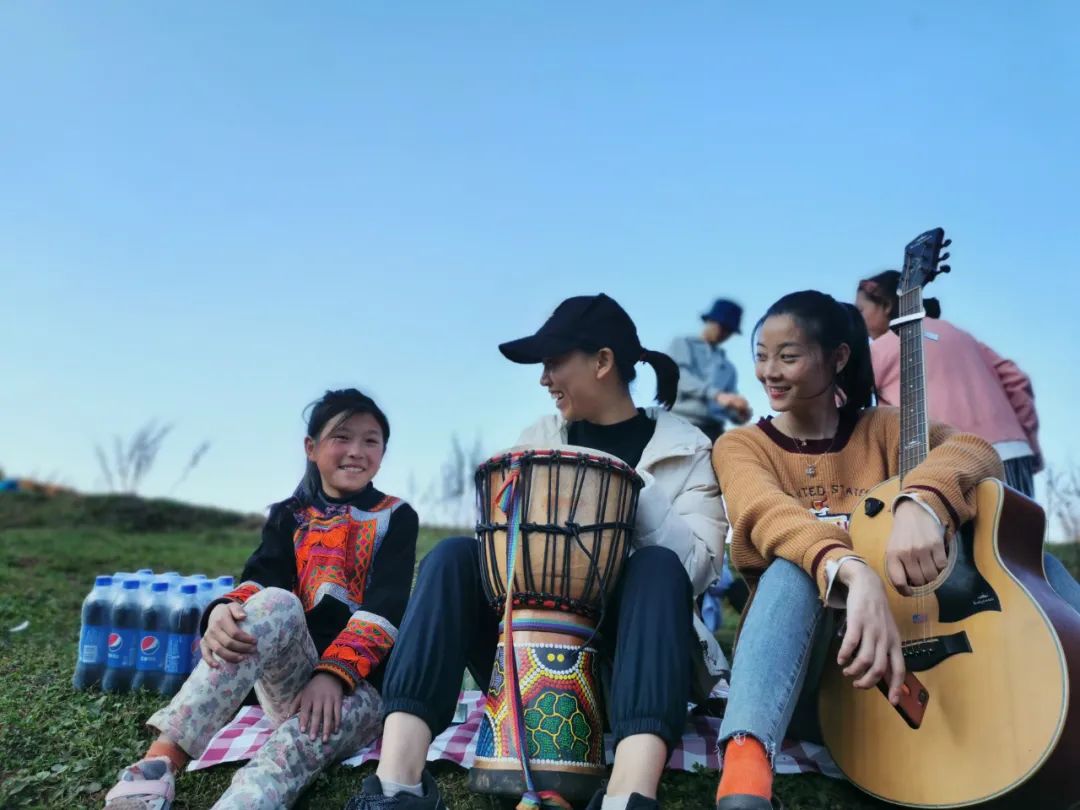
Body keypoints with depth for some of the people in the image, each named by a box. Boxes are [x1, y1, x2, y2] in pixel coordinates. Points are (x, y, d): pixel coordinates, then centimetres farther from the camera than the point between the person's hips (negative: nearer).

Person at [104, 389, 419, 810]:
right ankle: (158, 764, -41)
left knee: (320, 723, -37)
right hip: (290, 674, 2)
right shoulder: (288, 517, 13)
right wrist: (223, 611, -30)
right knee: (276, 604, -31)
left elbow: (384, 607, -8)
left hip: (361, 684, -1)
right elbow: (260, 581, -5)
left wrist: (335, 674, -24)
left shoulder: (395, 517, 7)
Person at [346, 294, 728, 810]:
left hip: (621, 652, -2)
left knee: (658, 566, -31)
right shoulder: (538, 439, 12)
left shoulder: (686, 448, 3)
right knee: (453, 556, -21)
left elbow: (698, 565, -10)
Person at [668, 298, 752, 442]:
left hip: (713, 431, 5)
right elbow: (679, 376, -8)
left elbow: (729, 404, 19)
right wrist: (717, 395, -23)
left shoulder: (728, 367, 26)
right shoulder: (683, 344, 12)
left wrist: (741, 413, -7)